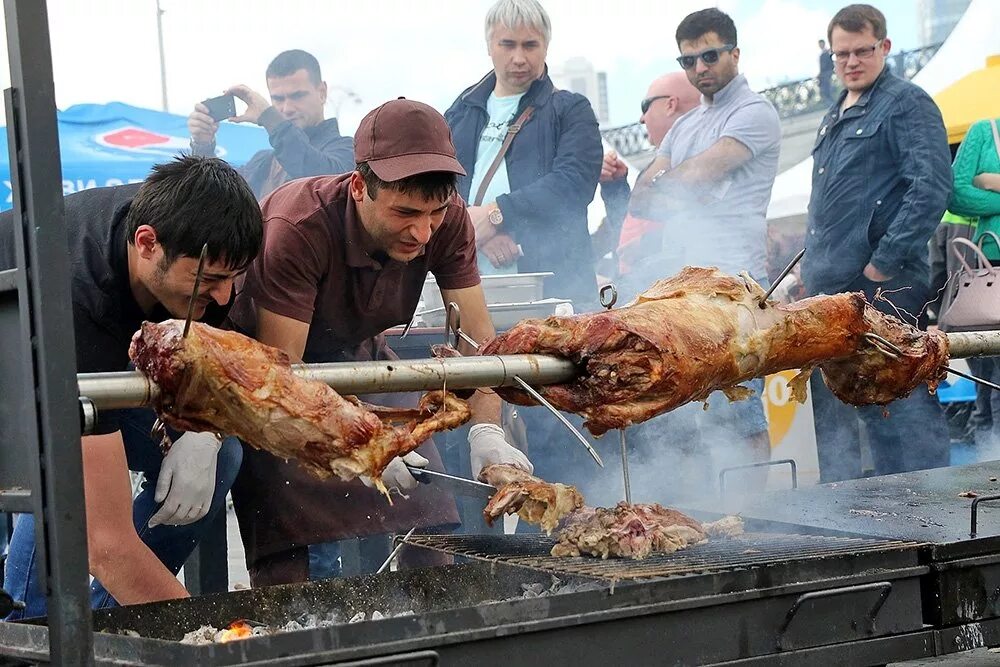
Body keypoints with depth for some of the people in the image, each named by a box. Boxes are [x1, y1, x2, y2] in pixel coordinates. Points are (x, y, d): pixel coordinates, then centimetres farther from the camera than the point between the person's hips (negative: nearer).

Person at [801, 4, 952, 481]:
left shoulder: (907, 105, -6)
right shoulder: (834, 118, 20)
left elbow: (931, 189, -17)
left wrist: (884, 263, -19)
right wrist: (811, 267, 18)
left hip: (883, 292, -9)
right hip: (828, 290, 9)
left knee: (903, 415, -8)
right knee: (833, 420, 13)